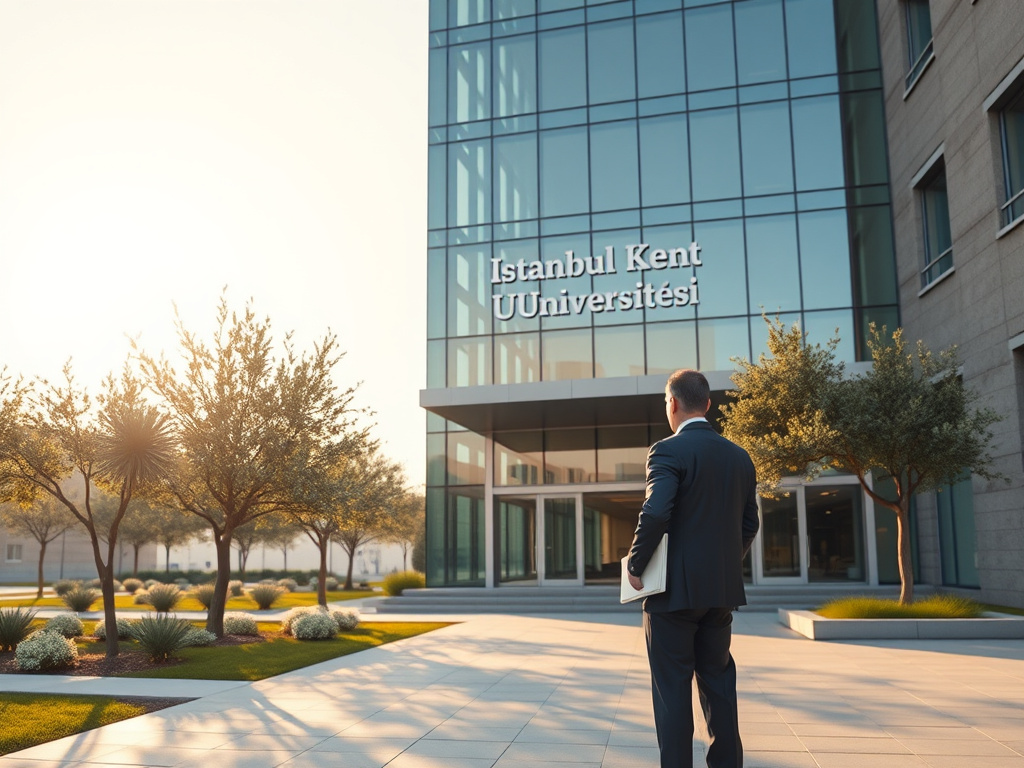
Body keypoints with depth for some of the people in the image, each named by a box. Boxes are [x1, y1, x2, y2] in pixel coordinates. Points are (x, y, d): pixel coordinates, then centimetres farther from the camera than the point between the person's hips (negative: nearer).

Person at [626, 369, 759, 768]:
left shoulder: (668, 450, -12)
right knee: (718, 682, 16)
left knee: (672, 689, 3)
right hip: (722, 589, 6)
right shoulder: (739, 456, 9)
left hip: (675, 589, -6)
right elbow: (749, 524, 13)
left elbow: (655, 513, -24)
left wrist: (635, 565, -12)